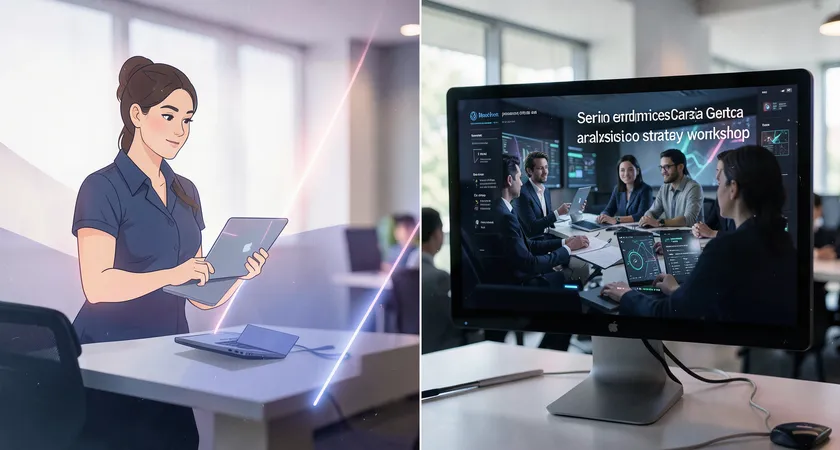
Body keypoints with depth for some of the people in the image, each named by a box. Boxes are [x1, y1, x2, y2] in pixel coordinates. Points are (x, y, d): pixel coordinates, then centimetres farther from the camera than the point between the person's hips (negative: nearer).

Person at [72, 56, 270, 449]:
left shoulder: (186, 191, 12)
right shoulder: (103, 187, -7)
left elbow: (200, 295, 10)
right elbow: (98, 285, -17)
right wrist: (173, 274, -25)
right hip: (110, 354, -5)